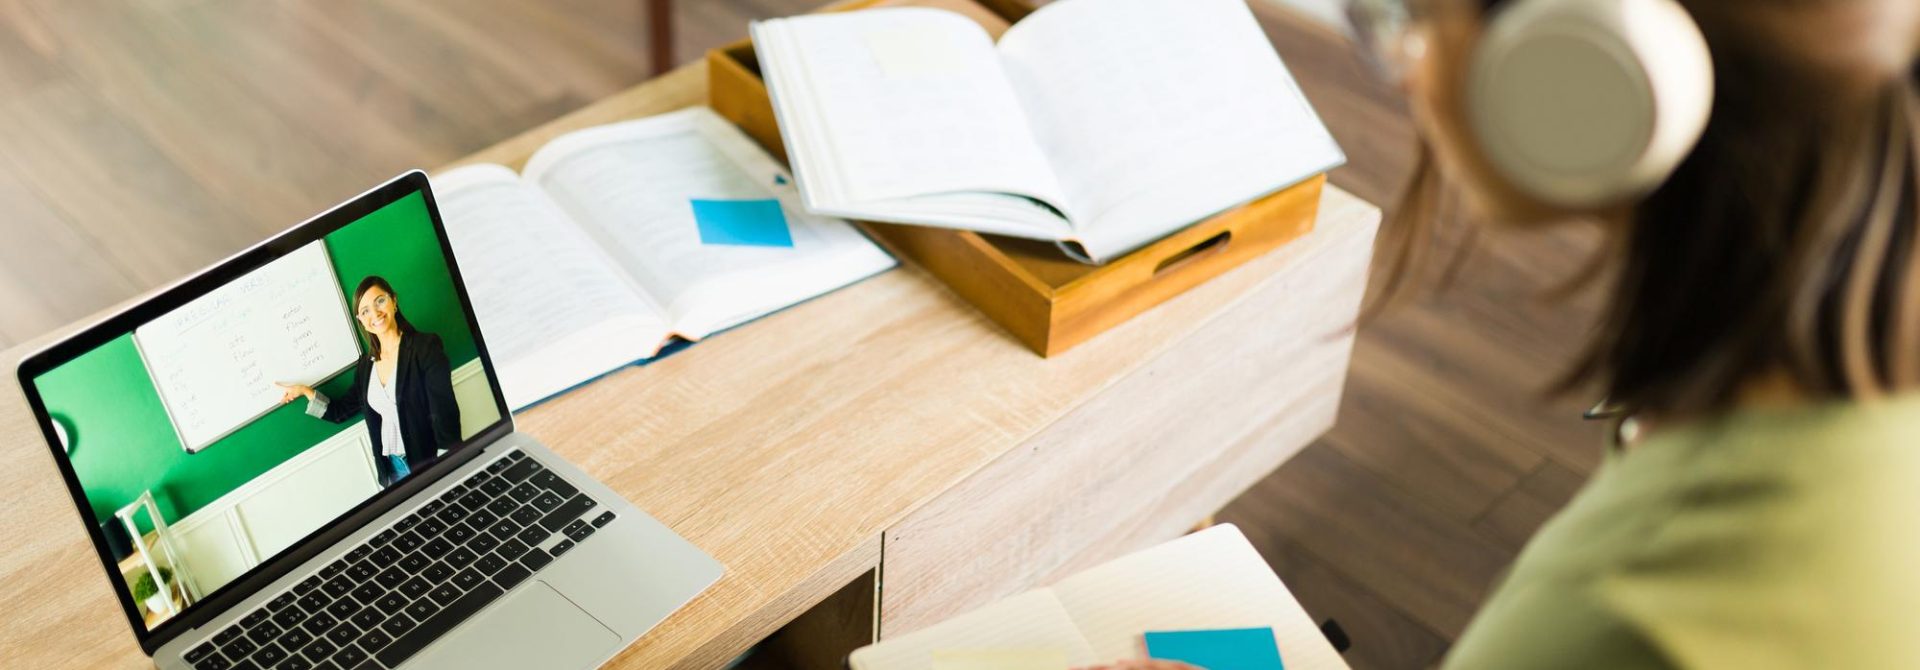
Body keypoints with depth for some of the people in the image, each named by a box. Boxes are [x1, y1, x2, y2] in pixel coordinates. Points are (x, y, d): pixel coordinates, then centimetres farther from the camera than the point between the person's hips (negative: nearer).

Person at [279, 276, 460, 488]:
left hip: (431, 464, -5)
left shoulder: (426, 346, -6)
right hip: (393, 469, 5)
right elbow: (342, 411, 25)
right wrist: (306, 391, 17)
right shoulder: (366, 365, 12)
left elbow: (445, 414, -14)